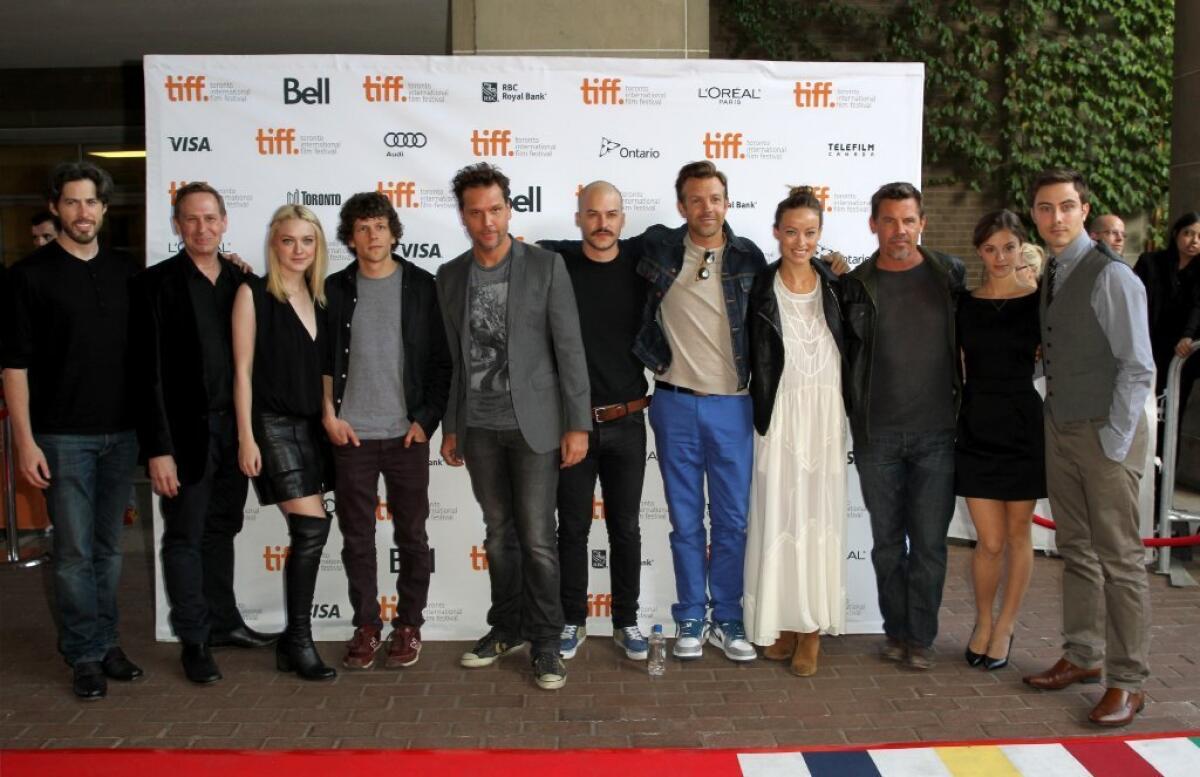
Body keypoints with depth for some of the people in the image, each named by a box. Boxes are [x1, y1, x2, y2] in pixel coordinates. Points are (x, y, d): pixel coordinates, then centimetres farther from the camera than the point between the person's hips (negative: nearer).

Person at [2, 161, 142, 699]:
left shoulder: (126, 271, 8)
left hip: (122, 431, 4)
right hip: (63, 434, -3)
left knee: (109, 547, 12)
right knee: (74, 550, 2)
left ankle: (107, 643, 24)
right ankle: (84, 655, 13)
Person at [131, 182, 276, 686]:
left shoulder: (240, 281, 7)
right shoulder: (157, 283, -6)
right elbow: (149, 372, -10)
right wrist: (158, 449, -15)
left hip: (233, 430, 5)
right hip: (185, 433, -4)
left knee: (222, 531, 17)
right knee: (185, 538, 5)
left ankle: (223, 622, 31)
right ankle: (194, 641, 17)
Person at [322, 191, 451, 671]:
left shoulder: (421, 286, 2)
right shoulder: (335, 289, 6)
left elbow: (441, 359, 1)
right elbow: (322, 359, 9)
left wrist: (427, 419, -5)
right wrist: (329, 415, 0)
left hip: (407, 433, -1)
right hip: (351, 434, 1)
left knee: (411, 533, 6)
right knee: (357, 535, 6)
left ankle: (408, 626, 18)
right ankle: (366, 626, 18)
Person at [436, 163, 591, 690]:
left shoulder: (546, 266, -5)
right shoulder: (450, 276, 7)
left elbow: (569, 349, -6)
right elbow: (455, 358, 12)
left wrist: (578, 424, -9)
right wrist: (450, 427, 12)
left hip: (533, 424, -4)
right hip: (479, 428, 4)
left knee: (537, 538, -3)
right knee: (499, 534, 13)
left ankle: (545, 641, 11)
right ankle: (507, 627, 27)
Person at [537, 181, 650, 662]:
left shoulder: (641, 259, 0)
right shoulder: (555, 262, -4)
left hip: (627, 423, 1)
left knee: (625, 528, 11)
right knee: (573, 527, 9)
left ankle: (626, 622, 25)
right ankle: (572, 621, 24)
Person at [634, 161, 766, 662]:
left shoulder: (748, 258, 1)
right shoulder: (658, 248, 0)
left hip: (732, 405, 0)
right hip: (675, 404, 0)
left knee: (733, 520, 6)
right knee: (685, 521, 8)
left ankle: (727, 619, 21)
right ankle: (691, 619, 21)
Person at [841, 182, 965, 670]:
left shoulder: (951, 275, 2)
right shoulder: (855, 285, 3)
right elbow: (844, 355, 7)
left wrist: (962, 409, 5)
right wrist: (856, 416, 2)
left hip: (936, 432, 0)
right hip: (877, 435, 1)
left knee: (929, 541, 4)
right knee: (887, 540, 9)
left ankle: (921, 637, 17)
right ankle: (896, 631, 23)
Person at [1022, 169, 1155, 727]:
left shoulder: (1111, 276, -14)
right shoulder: (1048, 276, 9)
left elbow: (1138, 368, -15)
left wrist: (1112, 445, -15)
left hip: (1106, 432, -7)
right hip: (1060, 429, 7)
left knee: (1119, 559, 0)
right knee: (1076, 550, 15)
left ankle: (1127, 681, 11)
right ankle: (1083, 656, 28)